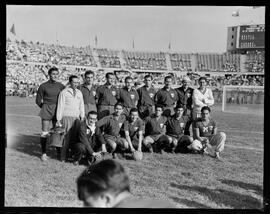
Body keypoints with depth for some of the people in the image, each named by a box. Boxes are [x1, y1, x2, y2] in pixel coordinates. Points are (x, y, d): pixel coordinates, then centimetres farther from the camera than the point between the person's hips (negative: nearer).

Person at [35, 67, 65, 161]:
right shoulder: (43, 86, -2)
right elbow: (38, 100, 5)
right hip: (46, 111, -2)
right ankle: (43, 153, 5)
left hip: (57, 111, 3)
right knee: (45, 132, -3)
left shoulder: (61, 86, 5)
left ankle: (59, 152, 12)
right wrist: (45, 108, 8)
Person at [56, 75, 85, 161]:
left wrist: (82, 117, 11)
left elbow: (81, 106, 18)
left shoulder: (79, 93, 16)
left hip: (76, 117, 5)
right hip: (67, 117, -5)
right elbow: (60, 106, 0)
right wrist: (58, 119, -3)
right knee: (67, 136, -10)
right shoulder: (64, 92, 1)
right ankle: (63, 156, -3)